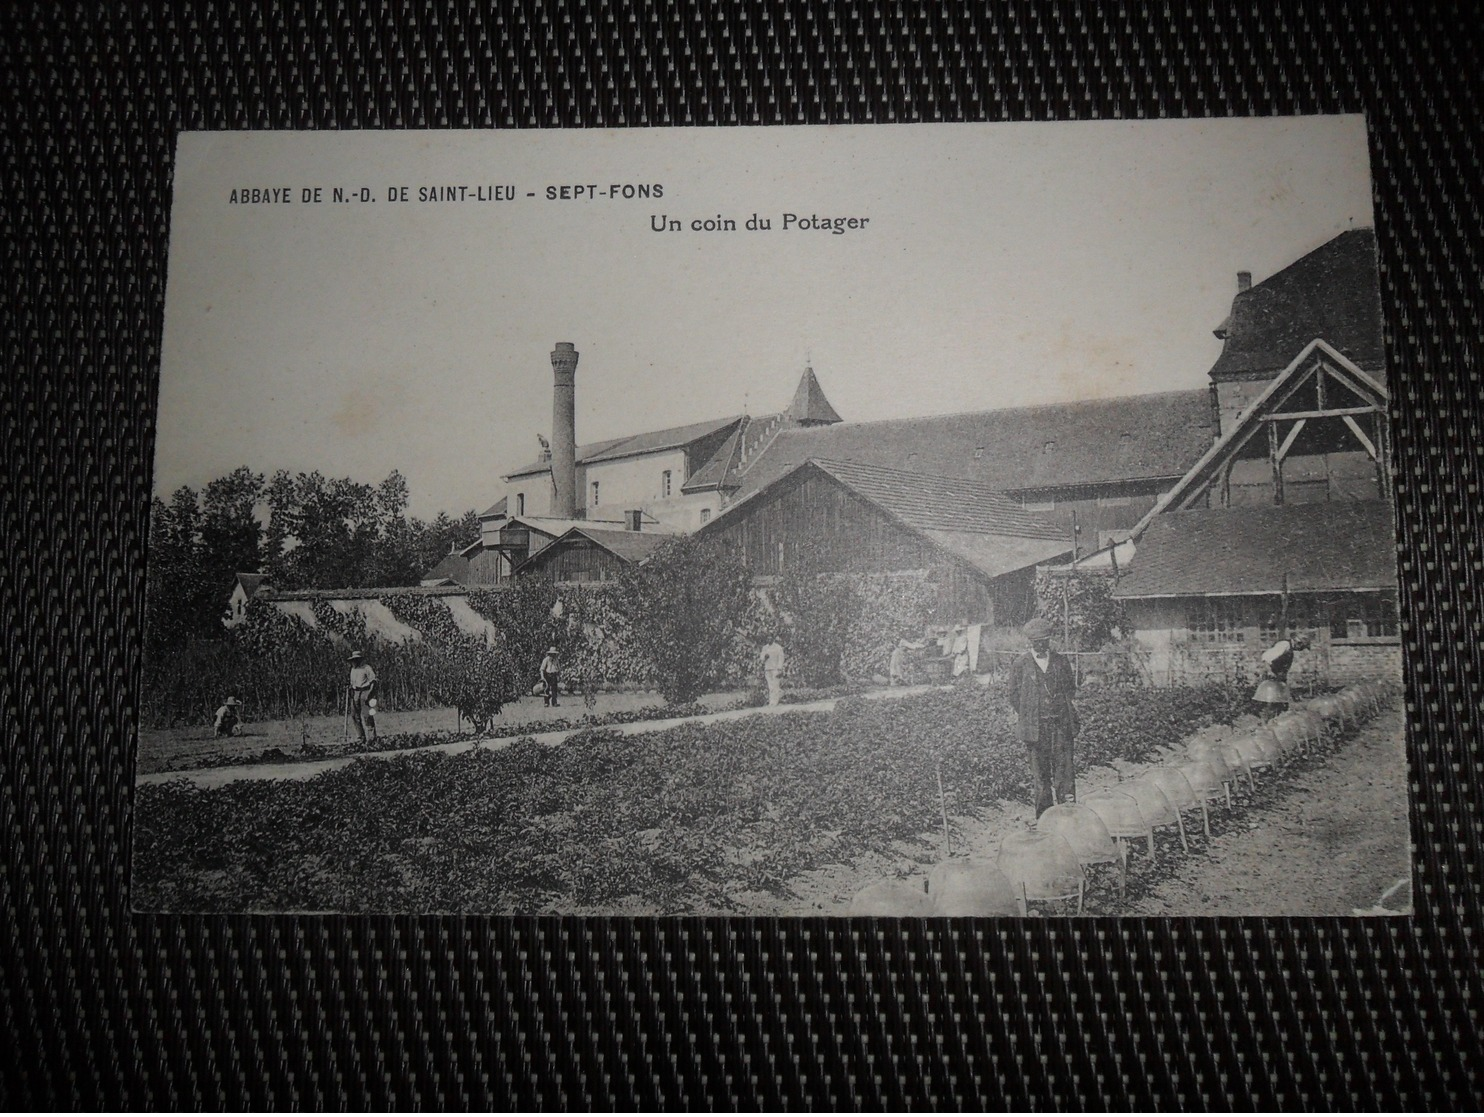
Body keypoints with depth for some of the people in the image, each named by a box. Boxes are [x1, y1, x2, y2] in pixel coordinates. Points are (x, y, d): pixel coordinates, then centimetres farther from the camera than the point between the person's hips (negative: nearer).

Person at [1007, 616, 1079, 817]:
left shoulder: (1061, 661, 9)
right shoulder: (1020, 664, 2)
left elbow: (1071, 688, 19)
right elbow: (1014, 696, 7)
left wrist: (1062, 706, 7)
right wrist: (1024, 717, 5)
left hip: (1061, 725, 1)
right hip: (1034, 727, -1)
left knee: (1064, 769, -4)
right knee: (1040, 772, 2)